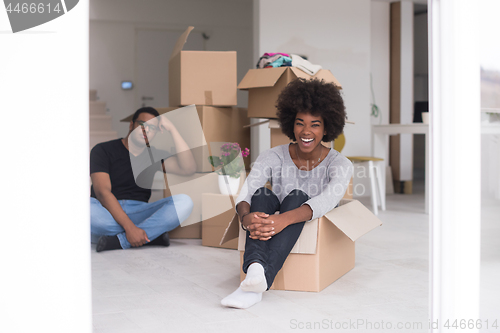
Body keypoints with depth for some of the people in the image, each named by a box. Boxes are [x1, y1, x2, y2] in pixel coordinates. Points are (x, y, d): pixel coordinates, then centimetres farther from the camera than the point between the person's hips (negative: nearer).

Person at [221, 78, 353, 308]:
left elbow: (328, 200, -31)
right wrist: (245, 216, -46)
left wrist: (285, 219, -50)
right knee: (263, 194, -28)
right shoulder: (273, 157, -5)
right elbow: (245, 192, -20)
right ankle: (254, 268, -54)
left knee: (298, 196, -32)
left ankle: (261, 279, -52)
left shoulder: (340, 165, -10)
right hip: (270, 234, 2)